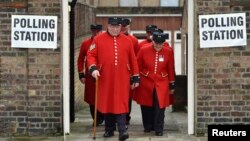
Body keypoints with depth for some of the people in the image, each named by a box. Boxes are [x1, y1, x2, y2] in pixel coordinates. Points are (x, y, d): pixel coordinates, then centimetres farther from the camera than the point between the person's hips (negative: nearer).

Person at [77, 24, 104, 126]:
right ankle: (96, 120, 16)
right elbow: (81, 60, 6)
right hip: (90, 76, 1)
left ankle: (102, 117, 15)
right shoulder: (85, 43, 4)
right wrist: (81, 75, 1)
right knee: (91, 99, 5)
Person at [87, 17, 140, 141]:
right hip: (105, 79, 1)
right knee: (106, 103, 9)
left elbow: (133, 60, 8)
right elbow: (91, 55, 1)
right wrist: (93, 68, -16)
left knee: (121, 104, -6)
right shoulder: (98, 39, 2)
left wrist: (136, 77, 7)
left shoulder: (127, 41, 6)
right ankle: (109, 129, 22)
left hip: (122, 79, 0)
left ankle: (122, 130, -8)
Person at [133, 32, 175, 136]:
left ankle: (159, 129, 5)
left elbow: (171, 69, 4)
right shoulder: (143, 50, -8)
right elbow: (137, 67, 0)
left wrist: (172, 85, 7)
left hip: (161, 84, 0)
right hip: (146, 83, 1)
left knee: (160, 107, -5)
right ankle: (147, 126, 29)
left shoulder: (168, 52, -4)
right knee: (146, 107, 11)